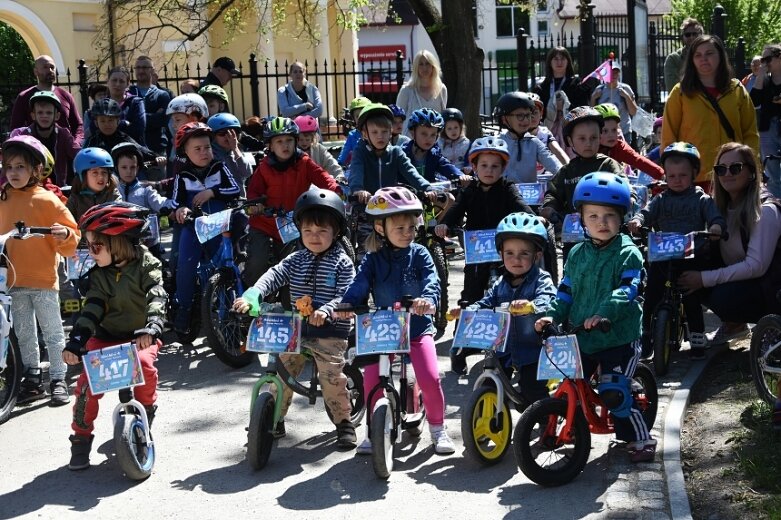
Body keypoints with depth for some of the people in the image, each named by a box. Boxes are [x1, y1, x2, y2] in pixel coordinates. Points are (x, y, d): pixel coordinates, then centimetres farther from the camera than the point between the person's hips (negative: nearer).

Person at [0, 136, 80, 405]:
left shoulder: (47, 200, -8)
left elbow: (72, 234, -7)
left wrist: (65, 235, -27)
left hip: (44, 280, -5)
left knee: (52, 333, 3)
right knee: (23, 334, 14)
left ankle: (58, 380, 12)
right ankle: (32, 380, 25)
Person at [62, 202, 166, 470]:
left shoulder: (145, 264, -9)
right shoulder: (99, 275, 2)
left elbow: (156, 298, -23)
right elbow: (91, 309, -6)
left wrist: (151, 328, -41)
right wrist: (75, 342, -21)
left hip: (140, 337, -3)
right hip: (106, 337, 3)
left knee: (144, 364, -33)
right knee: (87, 383, -15)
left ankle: (146, 416, -4)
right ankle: (81, 439, 6)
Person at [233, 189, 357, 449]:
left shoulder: (342, 263, -4)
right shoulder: (296, 260, 7)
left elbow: (345, 295, -14)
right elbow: (274, 276, -7)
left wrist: (326, 311, -33)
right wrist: (252, 295, -25)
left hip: (330, 331, -4)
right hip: (296, 329, 4)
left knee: (332, 378, -9)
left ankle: (344, 422, 9)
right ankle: (275, 419, 23)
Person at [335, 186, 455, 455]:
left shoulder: (419, 255, -3)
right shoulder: (373, 260, 0)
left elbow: (431, 280, -18)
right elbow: (360, 283, -14)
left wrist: (428, 299, -41)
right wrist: (347, 303, -35)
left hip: (417, 326, -2)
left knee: (430, 379, -14)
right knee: (371, 381, -9)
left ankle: (437, 429, 10)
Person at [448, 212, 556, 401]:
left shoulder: (542, 281, -10)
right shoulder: (500, 284, 9)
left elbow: (546, 300, -29)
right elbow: (485, 304, 3)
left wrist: (531, 305, -52)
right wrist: (466, 311, -17)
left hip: (531, 351, -6)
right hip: (503, 351, 6)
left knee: (533, 395, -6)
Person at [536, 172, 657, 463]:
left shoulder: (628, 253, -7)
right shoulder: (577, 255, 9)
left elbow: (627, 290, -21)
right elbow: (566, 292, 11)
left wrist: (604, 313, -36)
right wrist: (552, 316, -6)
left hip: (619, 337, -5)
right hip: (581, 338, 5)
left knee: (613, 392, -14)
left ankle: (640, 439, 5)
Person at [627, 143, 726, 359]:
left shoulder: (702, 199, 6)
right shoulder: (661, 199, 11)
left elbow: (716, 217, -4)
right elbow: (647, 212, -3)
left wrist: (716, 226, -28)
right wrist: (637, 220, -26)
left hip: (692, 258, -2)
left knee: (692, 298, -4)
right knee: (651, 294, -1)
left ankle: (697, 338, 7)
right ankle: (644, 332, 11)